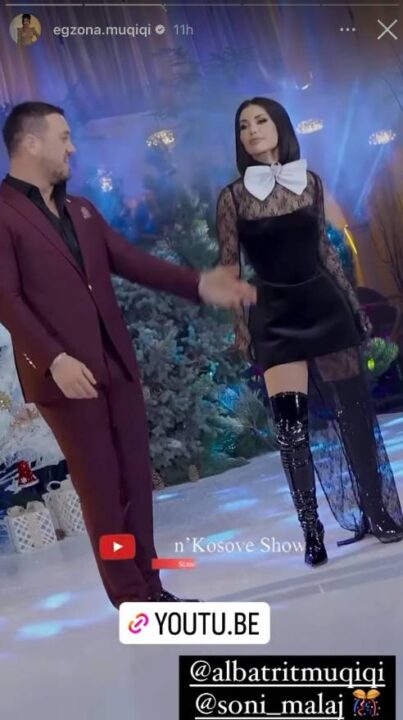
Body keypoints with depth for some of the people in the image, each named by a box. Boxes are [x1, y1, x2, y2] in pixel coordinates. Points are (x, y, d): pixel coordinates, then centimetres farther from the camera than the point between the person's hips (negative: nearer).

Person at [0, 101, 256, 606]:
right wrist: (55, 359, -25)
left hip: (117, 363, 7)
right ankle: (131, 597, 13)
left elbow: (131, 261, 14)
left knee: (136, 479, 10)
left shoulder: (81, 210, 18)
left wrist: (199, 284, 3)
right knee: (101, 487, 1)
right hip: (66, 372, -7)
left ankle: (149, 586, 21)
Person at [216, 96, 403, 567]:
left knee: (353, 409, 5)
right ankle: (311, 529, 3)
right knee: (289, 418, -8)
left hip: (324, 304, 3)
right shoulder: (233, 197, -2)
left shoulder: (311, 182, 5)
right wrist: (240, 325, -5)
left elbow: (324, 248, 12)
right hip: (274, 315, -2)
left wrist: (353, 302, 12)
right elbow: (230, 267, -1)